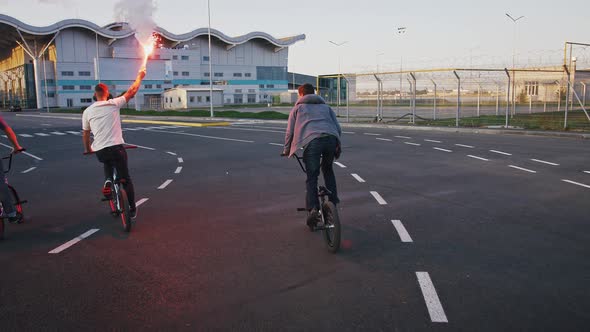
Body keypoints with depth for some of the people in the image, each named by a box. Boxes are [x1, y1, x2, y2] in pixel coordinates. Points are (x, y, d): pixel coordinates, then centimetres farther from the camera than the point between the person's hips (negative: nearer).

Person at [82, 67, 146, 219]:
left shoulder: (87, 111, 8)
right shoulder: (114, 104, -1)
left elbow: (85, 134, 17)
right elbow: (132, 91, 7)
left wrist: (87, 149, 34)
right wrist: (139, 77, 22)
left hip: (99, 151, 3)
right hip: (116, 147, -3)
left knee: (107, 162, 38)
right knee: (126, 179, 10)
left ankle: (108, 181, 12)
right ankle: (132, 209, 14)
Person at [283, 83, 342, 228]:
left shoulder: (298, 108, 25)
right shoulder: (325, 106, 33)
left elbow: (290, 132, 21)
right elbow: (338, 128, 24)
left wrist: (287, 150, 33)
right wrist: (337, 147, 35)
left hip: (312, 141, -3)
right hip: (331, 139, 3)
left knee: (311, 178, 4)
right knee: (328, 170, 27)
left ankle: (313, 209, -12)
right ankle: (333, 203, 23)